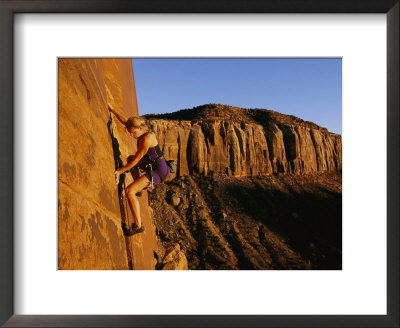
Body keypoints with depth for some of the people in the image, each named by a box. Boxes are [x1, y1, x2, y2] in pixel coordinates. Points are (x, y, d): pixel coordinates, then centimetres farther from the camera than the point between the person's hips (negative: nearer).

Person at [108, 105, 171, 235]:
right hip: (152, 167, 10)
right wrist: (112, 110, 23)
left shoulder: (147, 138, -21)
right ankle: (140, 187, 31)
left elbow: (137, 159, -18)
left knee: (129, 191, -20)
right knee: (130, 158, 30)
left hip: (158, 171, -10)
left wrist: (120, 171, -11)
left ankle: (138, 225, -17)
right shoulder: (143, 132, 7)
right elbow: (124, 120, 20)